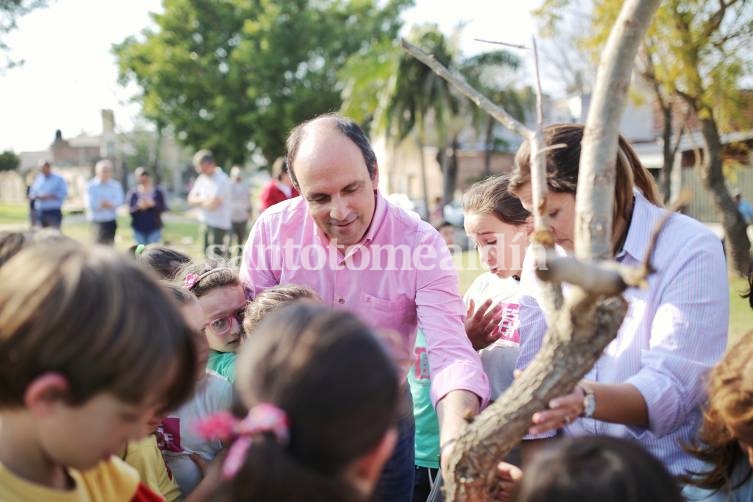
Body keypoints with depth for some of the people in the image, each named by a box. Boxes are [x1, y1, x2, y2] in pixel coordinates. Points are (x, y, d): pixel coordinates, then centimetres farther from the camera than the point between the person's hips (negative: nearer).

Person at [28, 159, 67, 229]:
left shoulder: (58, 179, 0)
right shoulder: (37, 179, 14)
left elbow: (64, 193, -7)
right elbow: (32, 194, 16)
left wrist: (51, 196, -17)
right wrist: (37, 196, -7)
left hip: (54, 211, -4)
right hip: (40, 211, 5)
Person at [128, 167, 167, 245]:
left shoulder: (158, 192, 2)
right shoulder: (133, 193, 2)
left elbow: (164, 208, -2)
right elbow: (130, 210, -2)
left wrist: (153, 204, -18)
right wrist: (138, 207, -21)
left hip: (154, 228, 0)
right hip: (138, 229, 1)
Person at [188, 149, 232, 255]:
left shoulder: (221, 180, -16)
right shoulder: (202, 178, 10)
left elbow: (213, 204, -22)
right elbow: (191, 198, 10)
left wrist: (200, 201, -2)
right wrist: (204, 200, -10)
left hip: (218, 224, -9)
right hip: (205, 222, 9)